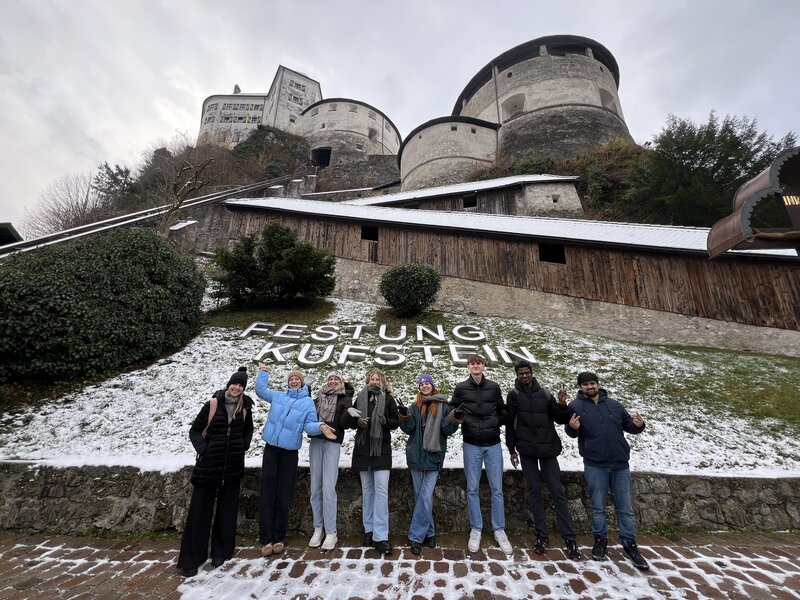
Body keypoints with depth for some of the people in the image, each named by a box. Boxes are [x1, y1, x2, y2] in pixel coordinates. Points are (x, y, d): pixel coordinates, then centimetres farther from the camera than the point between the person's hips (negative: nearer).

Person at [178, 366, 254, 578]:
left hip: (233, 465, 3)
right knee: (200, 509, 5)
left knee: (227, 509, 12)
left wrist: (243, 446, 3)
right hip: (209, 464, -3)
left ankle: (220, 551, 28)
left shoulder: (245, 407, 0)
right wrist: (203, 449, -11)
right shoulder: (213, 404, -8)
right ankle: (190, 558, 18)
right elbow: (195, 430, 0)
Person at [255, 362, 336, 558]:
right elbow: (260, 389, 23)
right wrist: (263, 372, 20)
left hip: (289, 452, -2)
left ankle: (278, 538, 16)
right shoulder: (278, 396, 11)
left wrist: (320, 427, -28)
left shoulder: (308, 402, 0)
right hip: (271, 448, 3)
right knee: (267, 493, 1)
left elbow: (309, 425, -8)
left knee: (283, 495, 4)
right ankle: (266, 539, 8)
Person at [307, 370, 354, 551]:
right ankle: (318, 528, 18)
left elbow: (344, 423, -8)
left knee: (328, 488, -7)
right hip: (315, 442, 4)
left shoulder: (345, 399, 3)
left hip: (332, 444, -4)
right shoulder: (319, 397, 15)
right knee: (315, 487, 6)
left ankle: (331, 533, 4)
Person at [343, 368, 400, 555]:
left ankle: (380, 536, -2)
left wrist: (386, 421, -18)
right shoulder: (360, 398, 6)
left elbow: (396, 422, 3)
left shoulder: (388, 399, 0)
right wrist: (357, 421, -11)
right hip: (363, 448, 3)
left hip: (382, 448, -3)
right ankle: (369, 530, 25)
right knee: (367, 489, 12)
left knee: (381, 490, -7)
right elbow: (348, 420, 11)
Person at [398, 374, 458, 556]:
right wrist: (405, 416, -17)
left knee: (425, 498, -6)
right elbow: (409, 428, 1)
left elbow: (448, 429, 0)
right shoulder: (415, 407, 10)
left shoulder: (443, 406, 3)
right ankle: (429, 534, 23)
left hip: (434, 456, -3)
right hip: (416, 456, 3)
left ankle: (416, 537, 4)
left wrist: (452, 419, -19)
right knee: (421, 497, 10)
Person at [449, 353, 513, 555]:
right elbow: (452, 412, 3)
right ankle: (475, 530, 22)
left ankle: (499, 530, 22)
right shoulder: (461, 388, -2)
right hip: (471, 445, -1)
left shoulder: (494, 387, 2)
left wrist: (495, 423, -7)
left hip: (493, 445, 1)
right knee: (472, 489, 7)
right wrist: (456, 418, -18)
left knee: (497, 489, 7)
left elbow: (503, 412, 10)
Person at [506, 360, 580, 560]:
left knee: (557, 492, 1)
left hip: (548, 449, 1)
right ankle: (542, 536, 13)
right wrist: (512, 450, 1)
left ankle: (569, 539, 7)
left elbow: (561, 420, 4)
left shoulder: (545, 393, 4)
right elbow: (510, 424, 2)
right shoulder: (513, 395, 1)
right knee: (534, 491, 4)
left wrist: (562, 405, -15)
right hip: (526, 450, -1)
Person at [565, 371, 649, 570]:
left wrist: (639, 425, -10)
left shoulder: (613, 404, 7)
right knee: (597, 506, 8)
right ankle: (600, 539, 27)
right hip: (595, 466, -2)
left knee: (625, 507, 11)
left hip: (620, 464, 3)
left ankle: (630, 544, 26)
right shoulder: (576, 406, -3)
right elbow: (571, 432, -5)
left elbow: (629, 425, 13)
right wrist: (572, 427, -29)